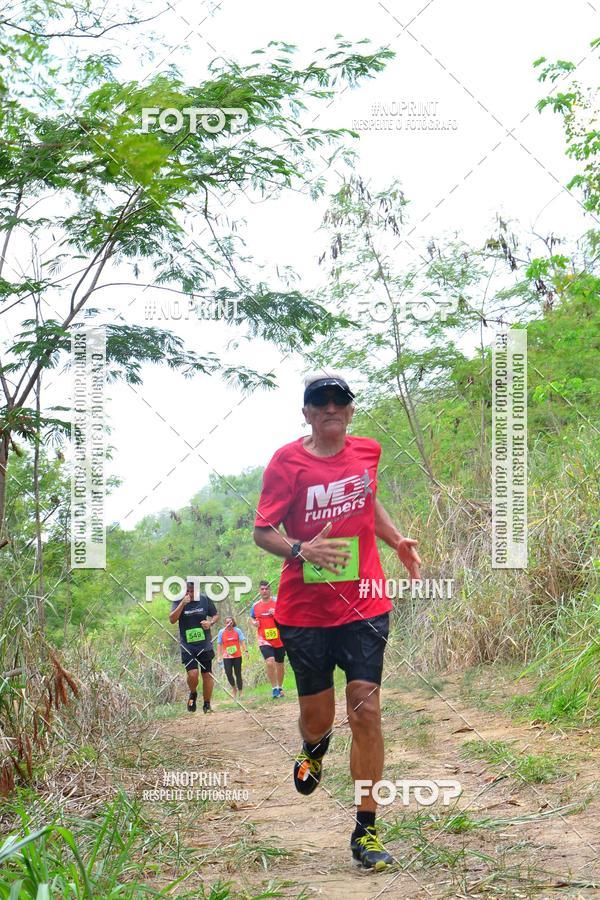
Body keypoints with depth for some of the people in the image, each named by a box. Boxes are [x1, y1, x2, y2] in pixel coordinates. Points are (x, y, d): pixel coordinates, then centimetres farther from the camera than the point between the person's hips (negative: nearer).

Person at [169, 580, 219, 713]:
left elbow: (216, 615, 11)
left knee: (207, 675, 4)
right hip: (187, 646, -2)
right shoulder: (178, 601, -4)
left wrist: (210, 622, -11)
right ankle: (193, 694, 17)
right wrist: (183, 603, -25)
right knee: (192, 674, -15)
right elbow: (172, 620, -17)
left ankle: (207, 704, 20)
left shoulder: (205, 599, -1)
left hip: (205, 645, 2)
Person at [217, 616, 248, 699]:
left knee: (238, 674, 1)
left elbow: (242, 641, 0)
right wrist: (219, 657, -1)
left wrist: (245, 651, -14)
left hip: (237, 656, 0)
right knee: (228, 673, -13)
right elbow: (219, 645, 5)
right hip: (227, 657, 0)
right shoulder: (221, 632, 3)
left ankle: (240, 693, 11)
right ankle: (234, 688, 12)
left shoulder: (238, 630, 3)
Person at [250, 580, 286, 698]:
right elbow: (252, 618, 21)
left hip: (279, 639, 0)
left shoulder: (277, 602, -5)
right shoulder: (255, 606, 4)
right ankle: (274, 688, -10)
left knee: (279, 664, 13)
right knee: (270, 662, -21)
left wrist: (276, 614, -21)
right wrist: (254, 623, -2)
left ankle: (280, 688, 32)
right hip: (264, 640, 0)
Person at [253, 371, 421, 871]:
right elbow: (263, 531, -8)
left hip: (365, 605, 2)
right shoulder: (287, 462, -7)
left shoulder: (367, 451, 5)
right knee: (317, 716, 8)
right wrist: (301, 550, -27)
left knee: (365, 711, -7)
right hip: (305, 610, -2)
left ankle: (366, 830, 3)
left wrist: (397, 540, 10)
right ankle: (313, 751, 48)